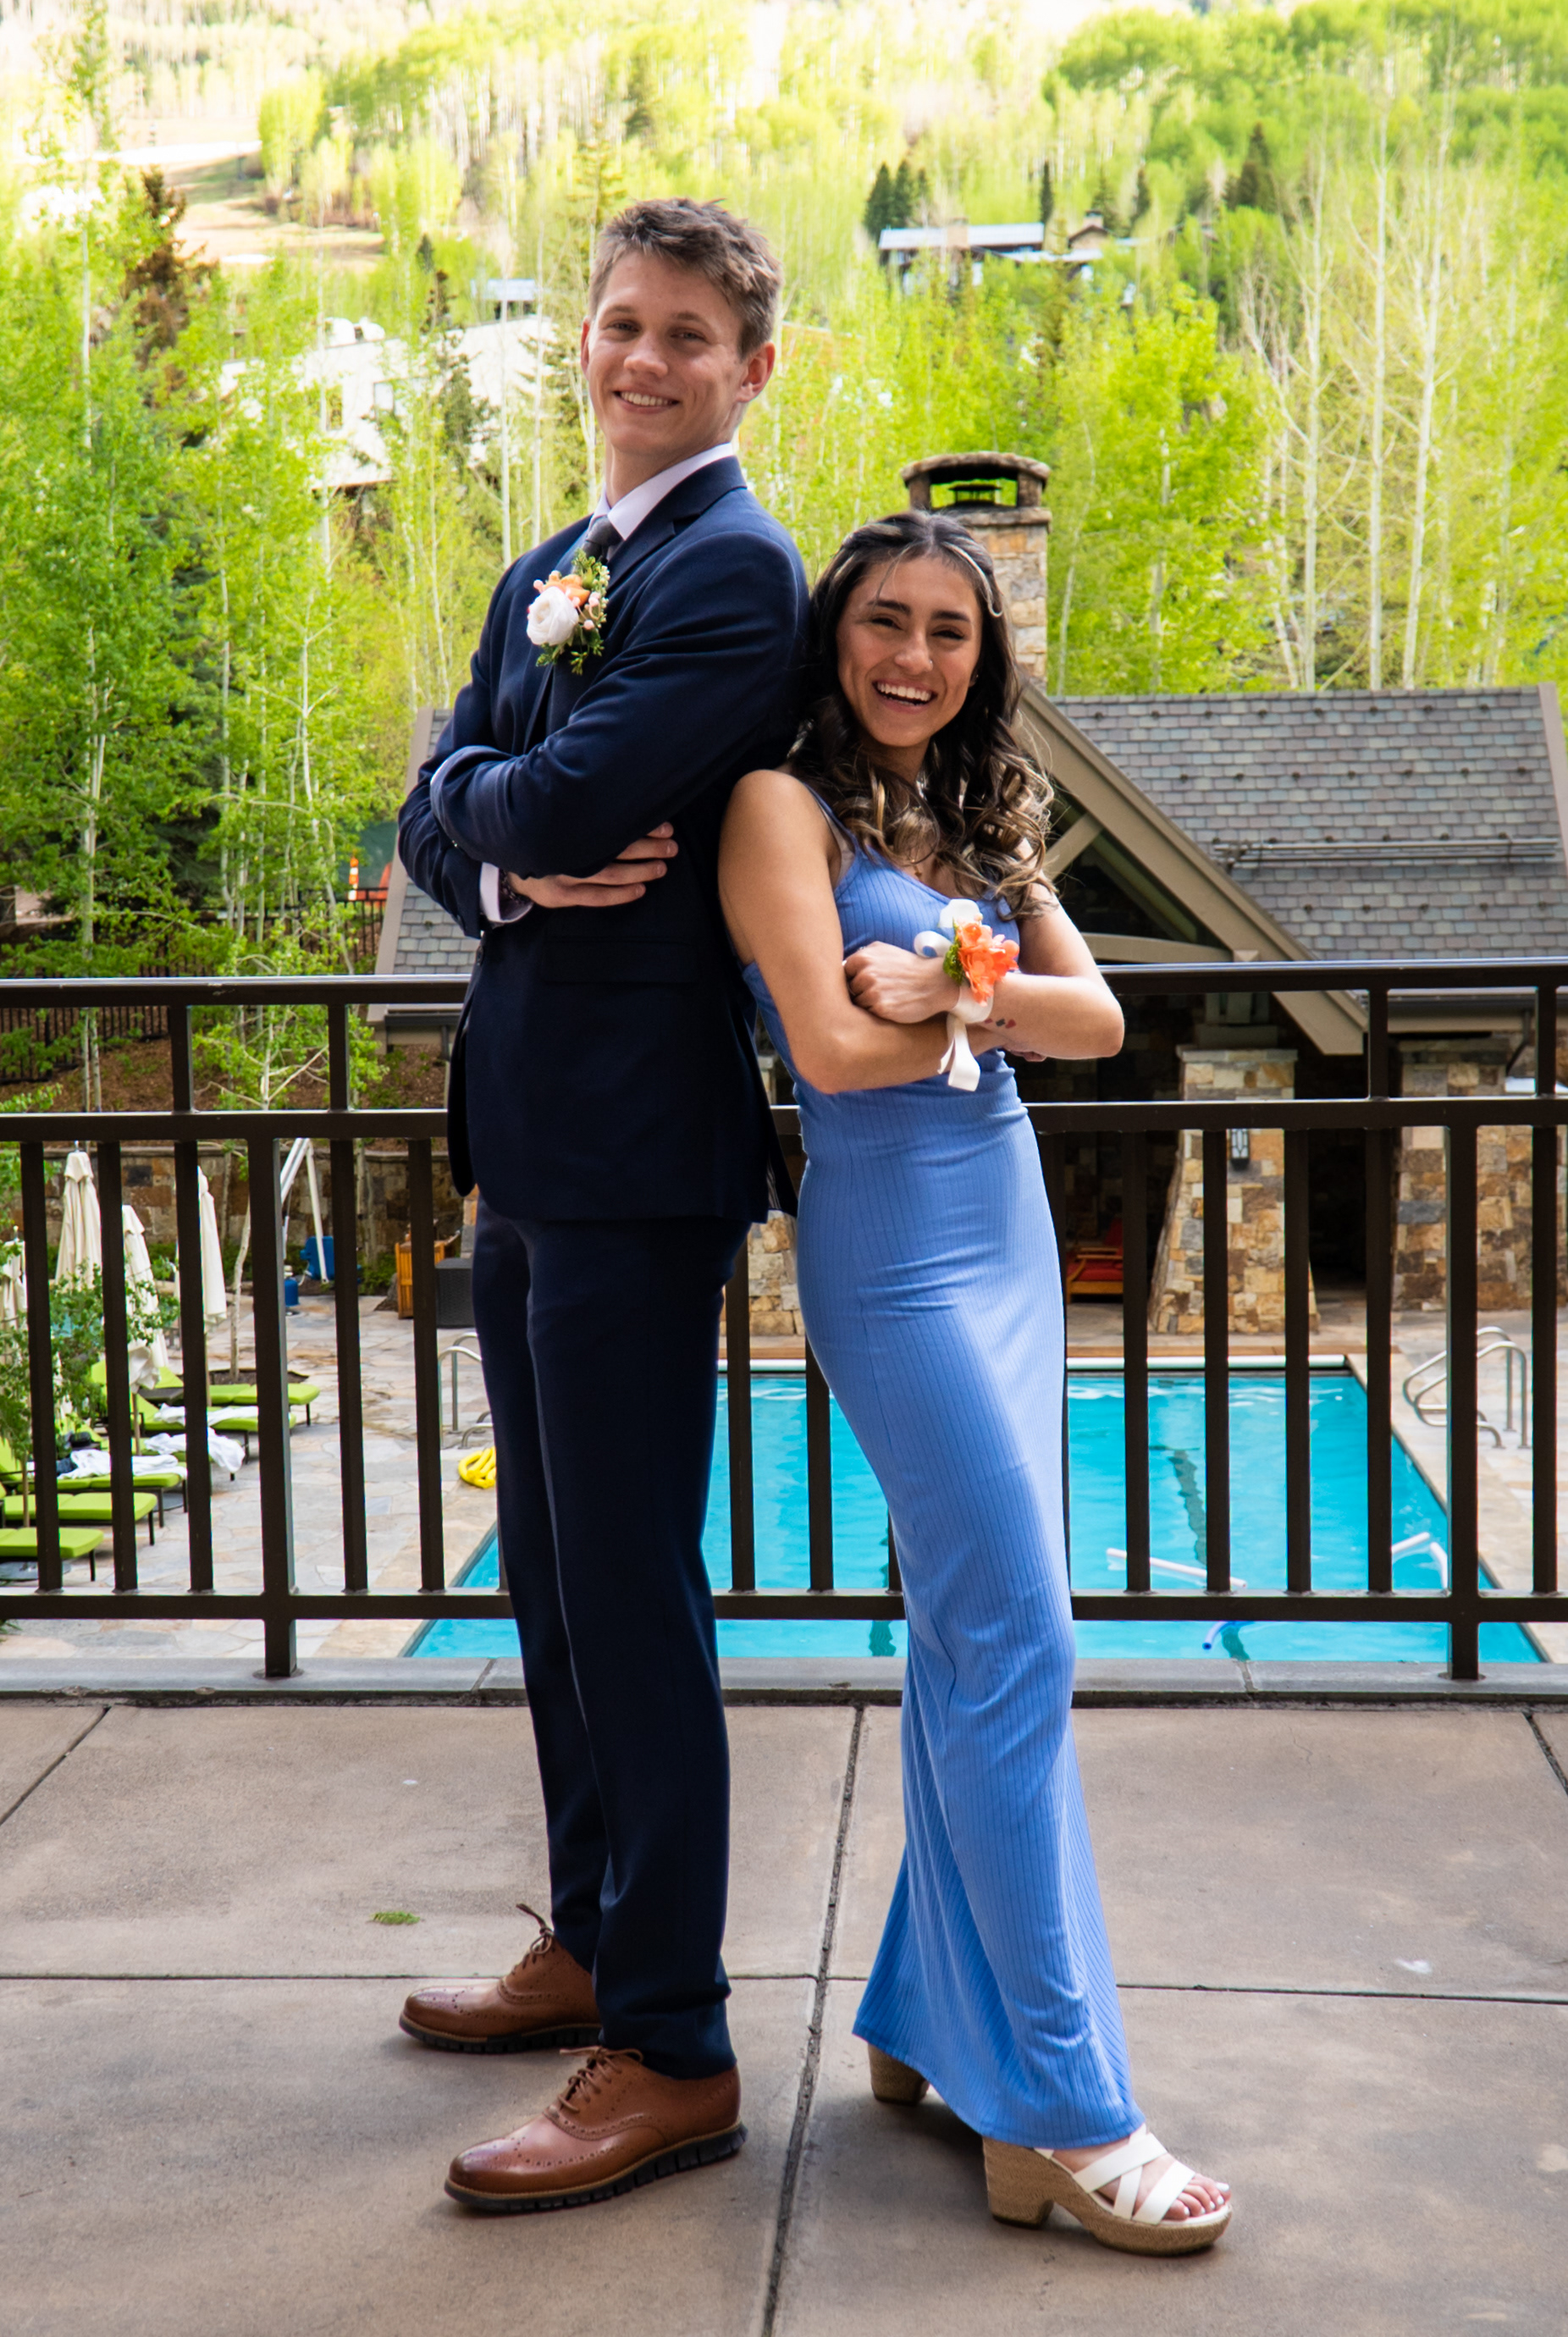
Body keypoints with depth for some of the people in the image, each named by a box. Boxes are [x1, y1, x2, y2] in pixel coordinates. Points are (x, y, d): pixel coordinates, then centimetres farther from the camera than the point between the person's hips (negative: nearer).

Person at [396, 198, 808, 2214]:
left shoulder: (736, 571, -11)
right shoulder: (542, 574, 18)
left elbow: (565, 799, -22)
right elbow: (433, 818, 9)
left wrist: (501, 806, -1)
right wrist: (521, 858, -11)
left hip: (635, 1150, -9)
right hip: (527, 1134, 9)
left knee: (630, 1588, -4)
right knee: (551, 1573, 18)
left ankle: (671, 2051, 9)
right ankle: (591, 1943, 34)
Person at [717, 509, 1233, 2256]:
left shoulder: (981, 818, 17)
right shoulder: (786, 803, -5)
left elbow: (1098, 1017, 7)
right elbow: (832, 1047, -15)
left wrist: (960, 988, -10)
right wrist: (996, 1009, -1)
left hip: (1010, 1231, 8)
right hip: (899, 1249, -8)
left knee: (969, 1642, 10)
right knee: (1020, 1650, -9)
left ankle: (929, 2022, 22)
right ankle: (1058, 2117, -1)